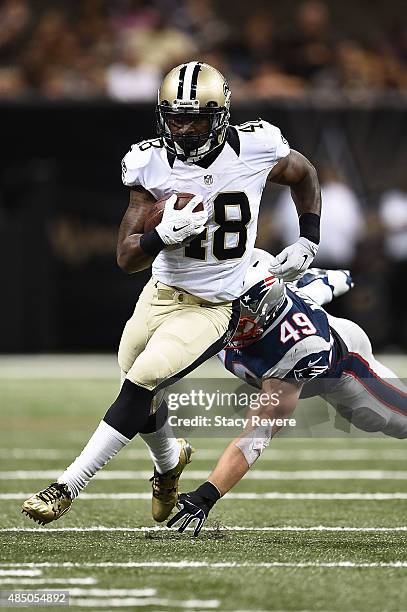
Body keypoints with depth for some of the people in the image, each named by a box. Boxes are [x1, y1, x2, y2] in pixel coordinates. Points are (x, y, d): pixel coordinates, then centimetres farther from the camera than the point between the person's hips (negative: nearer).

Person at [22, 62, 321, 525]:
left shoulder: (254, 149, -14)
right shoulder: (152, 165, -10)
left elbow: (304, 175, 11)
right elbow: (127, 258, -11)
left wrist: (308, 242, 6)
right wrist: (164, 234, -30)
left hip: (213, 309, -3)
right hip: (162, 294, 4)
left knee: (142, 381, -19)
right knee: (140, 392, 10)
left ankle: (67, 487, -17)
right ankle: (169, 461, 47)